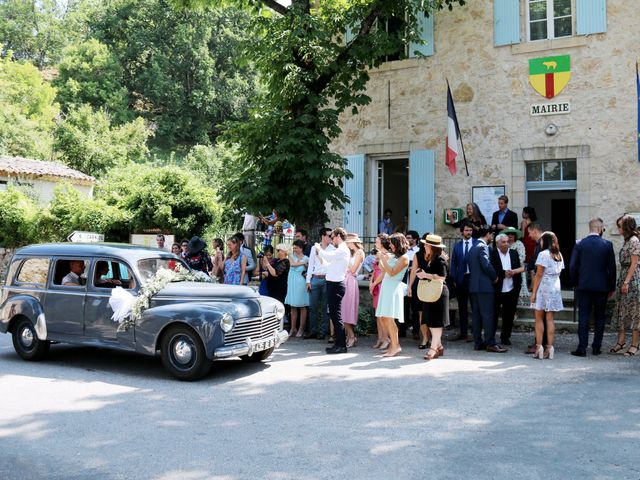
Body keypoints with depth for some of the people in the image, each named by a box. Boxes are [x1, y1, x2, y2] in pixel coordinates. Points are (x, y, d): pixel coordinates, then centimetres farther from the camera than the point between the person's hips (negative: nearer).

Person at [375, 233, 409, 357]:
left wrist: (383, 259, -11)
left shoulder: (403, 258, -7)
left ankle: (395, 346, -8)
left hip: (393, 288, -8)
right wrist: (380, 259, 11)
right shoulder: (392, 256, 16)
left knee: (388, 317, -12)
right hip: (385, 287, 8)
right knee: (384, 317, 5)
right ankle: (393, 343, 12)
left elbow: (392, 272, -14)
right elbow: (384, 270, 19)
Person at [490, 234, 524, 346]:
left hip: (512, 290, 4)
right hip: (496, 290, -4)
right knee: (494, 314, 3)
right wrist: (504, 273, -20)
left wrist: (513, 272, -11)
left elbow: (520, 268, 9)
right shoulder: (492, 253, -7)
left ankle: (505, 337, 23)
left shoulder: (514, 253, 9)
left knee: (509, 315, 10)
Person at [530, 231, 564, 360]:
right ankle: (549, 348, 5)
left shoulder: (543, 254, -10)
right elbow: (558, 273, 11)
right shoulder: (559, 255, 12)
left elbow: (539, 274, -12)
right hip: (555, 288, 6)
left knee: (539, 318, 2)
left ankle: (539, 348, -2)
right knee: (550, 318, 7)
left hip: (543, 287, -6)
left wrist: (533, 292, -10)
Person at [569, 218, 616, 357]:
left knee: (583, 317, 2)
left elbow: (573, 266, -2)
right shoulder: (607, 245, -4)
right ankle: (596, 347, 14)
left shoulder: (579, 244, -3)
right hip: (601, 287, 0)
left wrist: (575, 283, 11)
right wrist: (612, 287, 8)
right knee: (600, 317, 11)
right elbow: (612, 268, -1)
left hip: (584, 286, 0)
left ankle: (582, 348, -2)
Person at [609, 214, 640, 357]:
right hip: (623, 278, 9)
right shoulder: (626, 241, 14)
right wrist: (622, 282, 15)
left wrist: (626, 282, -17)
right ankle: (621, 341, 16)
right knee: (621, 310, 9)